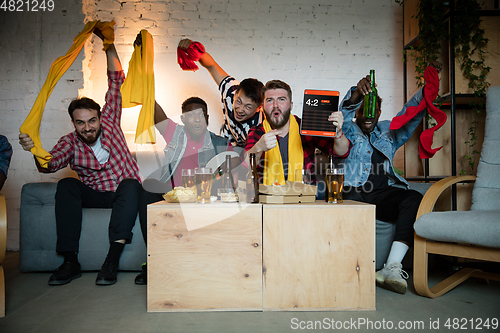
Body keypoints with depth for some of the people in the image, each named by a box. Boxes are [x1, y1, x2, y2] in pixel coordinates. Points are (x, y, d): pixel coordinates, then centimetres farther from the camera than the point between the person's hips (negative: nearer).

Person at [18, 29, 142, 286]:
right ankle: (70, 261, -27)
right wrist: (35, 150, -41)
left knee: (131, 184, -34)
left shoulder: (109, 122, -3)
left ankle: (112, 260, -38)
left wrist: (108, 45, -6)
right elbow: (50, 164, -20)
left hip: (125, 194, -1)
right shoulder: (70, 142, -1)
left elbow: (115, 81, -3)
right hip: (94, 195, 2)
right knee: (66, 185, -25)